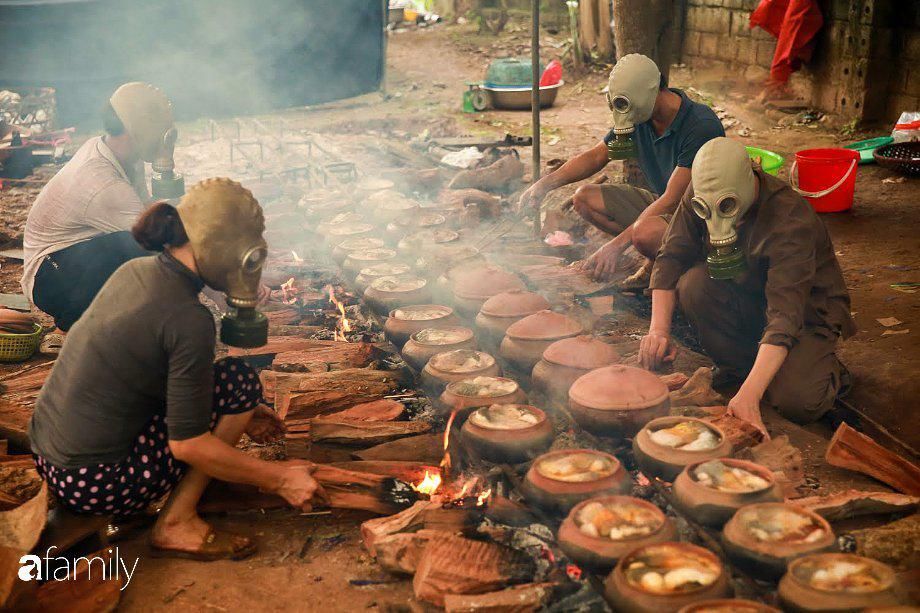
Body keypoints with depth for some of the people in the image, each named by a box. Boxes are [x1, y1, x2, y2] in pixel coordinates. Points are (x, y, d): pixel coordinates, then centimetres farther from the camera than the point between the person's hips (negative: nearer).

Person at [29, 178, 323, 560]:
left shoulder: (135, 271, 4)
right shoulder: (188, 320, -21)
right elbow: (188, 443, -19)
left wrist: (238, 414, 22)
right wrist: (278, 479, -9)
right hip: (96, 485, -9)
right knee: (240, 382, -6)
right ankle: (176, 525, -3)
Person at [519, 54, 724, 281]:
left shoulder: (702, 126, -27)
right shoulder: (640, 115, -3)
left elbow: (673, 200, -30)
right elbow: (595, 156, 6)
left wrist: (616, 244, -34)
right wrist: (546, 183, -11)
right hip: (661, 204, 8)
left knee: (646, 232, -39)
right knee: (585, 198, -3)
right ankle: (655, 257, -3)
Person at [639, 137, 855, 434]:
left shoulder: (792, 219, -34)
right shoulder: (702, 198, -16)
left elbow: (785, 314, -42)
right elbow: (671, 257, -11)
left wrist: (748, 395, -52)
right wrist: (659, 329, -27)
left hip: (807, 307, -5)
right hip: (748, 297, 5)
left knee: (796, 403, -29)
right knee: (694, 284, -28)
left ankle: (827, 370, 8)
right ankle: (739, 365, -4)